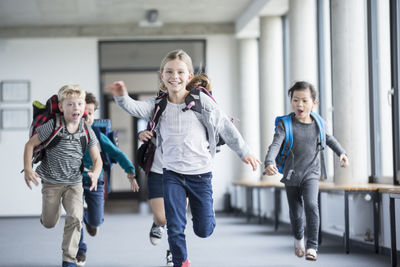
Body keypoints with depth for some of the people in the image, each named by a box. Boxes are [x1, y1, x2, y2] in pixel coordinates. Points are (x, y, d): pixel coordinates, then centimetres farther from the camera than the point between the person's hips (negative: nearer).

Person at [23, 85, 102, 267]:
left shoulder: (87, 131, -6)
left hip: (74, 183, 1)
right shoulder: (53, 126, -15)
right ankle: (50, 211, 49)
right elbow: (30, 144, -5)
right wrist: (28, 169, -14)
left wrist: (95, 173, -23)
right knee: (49, 223, 10)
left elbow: (97, 158, -2)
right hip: (51, 182, -1)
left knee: (75, 218, -17)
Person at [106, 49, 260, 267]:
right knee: (175, 228, -2)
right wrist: (122, 97, -41)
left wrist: (244, 152, 5)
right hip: (172, 174, 1)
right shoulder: (158, 105, -1)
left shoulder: (201, 101, -6)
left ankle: (202, 210, 40)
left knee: (203, 230, 6)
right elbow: (136, 108, -20)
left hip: (200, 174, -1)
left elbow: (225, 127, 1)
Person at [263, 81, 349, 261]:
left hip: (311, 174, 0)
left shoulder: (317, 124, -3)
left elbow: (329, 139, 18)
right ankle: (298, 238, 44)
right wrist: (269, 162, -43)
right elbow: (275, 145, -25)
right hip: (291, 175, 0)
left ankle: (312, 246, -16)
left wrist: (341, 153, 5)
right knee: (295, 213, 12)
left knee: (311, 205, -22)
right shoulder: (285, 124, -12)